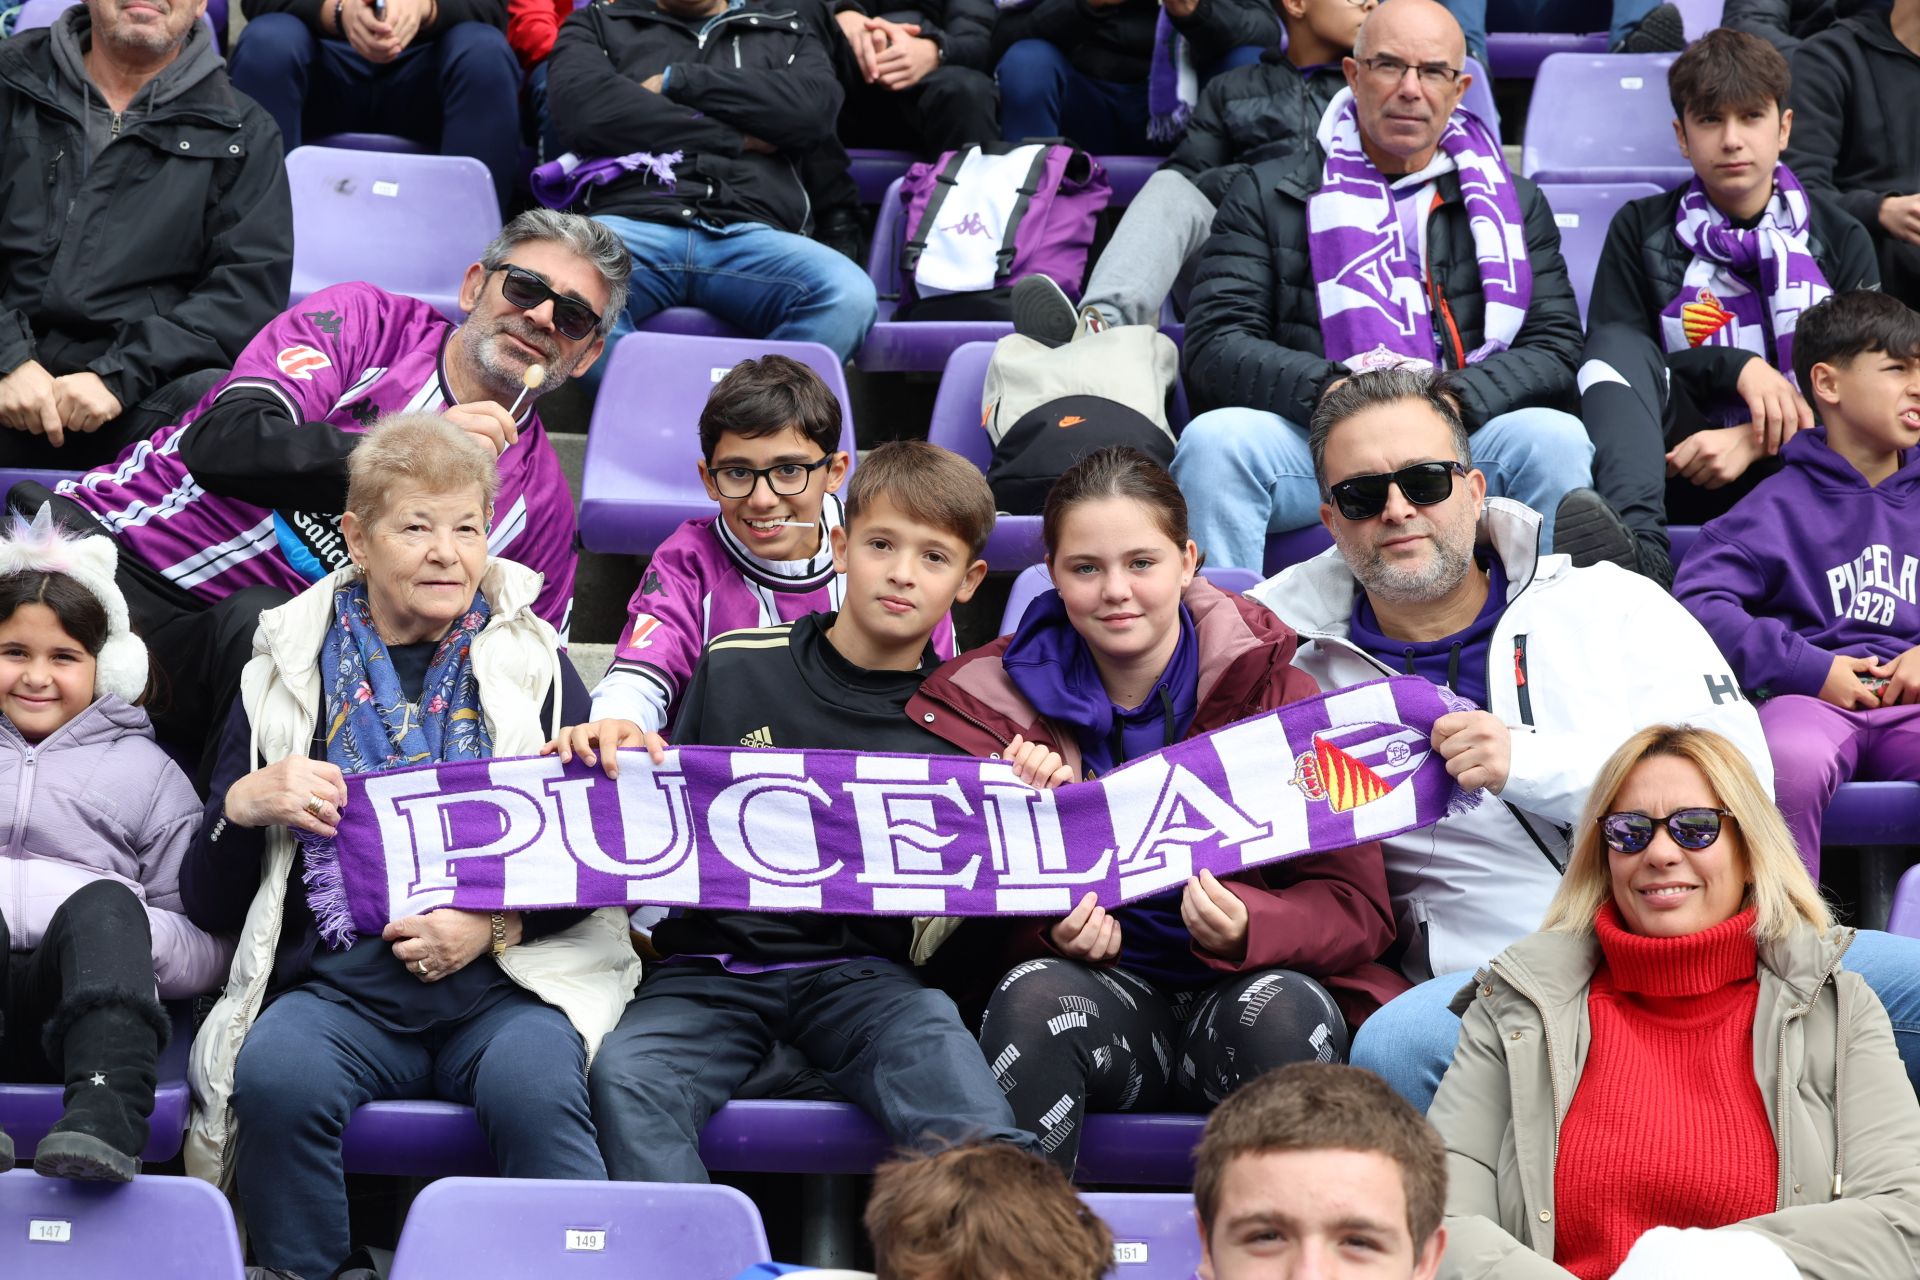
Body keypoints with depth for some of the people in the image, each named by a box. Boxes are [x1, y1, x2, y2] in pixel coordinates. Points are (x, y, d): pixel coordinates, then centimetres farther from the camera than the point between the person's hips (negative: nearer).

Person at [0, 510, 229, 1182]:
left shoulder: (143, 768, 23)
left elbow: (210, 948, 16)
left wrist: (125, 929, -7)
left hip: (85, 994, -1)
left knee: (101, 906, -33)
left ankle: (105, 1117, -56)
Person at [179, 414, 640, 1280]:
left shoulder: (530, 664, 14)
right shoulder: (290, 672, 15)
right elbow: (207, 904, 15)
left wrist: (496, 923, -9)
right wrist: (243, 805, -5)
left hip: (508, 980, -1)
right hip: (335, 982, 1)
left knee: (533, 1088, -34)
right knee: (277, 1077, -31)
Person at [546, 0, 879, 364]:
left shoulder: (787, 34, 29)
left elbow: (816, 106, 5)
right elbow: (583, 108, 2)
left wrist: (678, 81, 4)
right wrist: (735, 139, 6)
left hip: (750, 233, 1)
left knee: (850, 297, -34)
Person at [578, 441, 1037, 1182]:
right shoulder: (735, 668, 8)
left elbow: (929, 936, 9)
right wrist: (610, 755, -7)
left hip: (860, 971, 0)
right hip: (713, 960, 0)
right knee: (624, 1078, -30)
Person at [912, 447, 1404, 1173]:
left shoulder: (1270, 689, 0)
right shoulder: (1005, 698, 5)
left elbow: (1359, 908, -4)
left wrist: (1246, 929, -25)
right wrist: (1055, 930, -17)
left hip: (1238, 990, -1)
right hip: (1105, 998, 1)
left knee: (1286, 1007, -34)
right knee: (1033, 997, -31)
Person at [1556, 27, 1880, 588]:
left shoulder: (1840, 240, 13)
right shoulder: (1642, 229, 13)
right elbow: (1613, 365, 2)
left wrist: (1754, 441, -15)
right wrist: (1734, 368, -13)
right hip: (1673, 474, 0)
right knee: (1619, 349, -27)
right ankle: (1640, 552, -51)